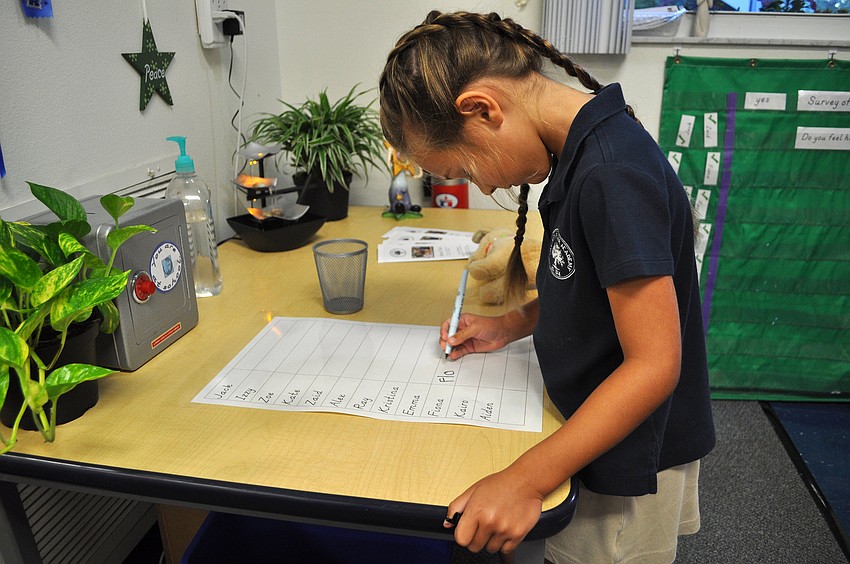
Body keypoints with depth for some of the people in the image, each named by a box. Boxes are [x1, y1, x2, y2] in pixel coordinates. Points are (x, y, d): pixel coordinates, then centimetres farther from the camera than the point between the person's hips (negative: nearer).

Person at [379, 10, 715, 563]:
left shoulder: (611, 173, -29)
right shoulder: (578, 149, 1)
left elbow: (653, 364, -28)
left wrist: (525, 480, -30)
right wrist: (512, 325, 1)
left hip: (632, 462, -8)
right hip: (600, 430, 8)